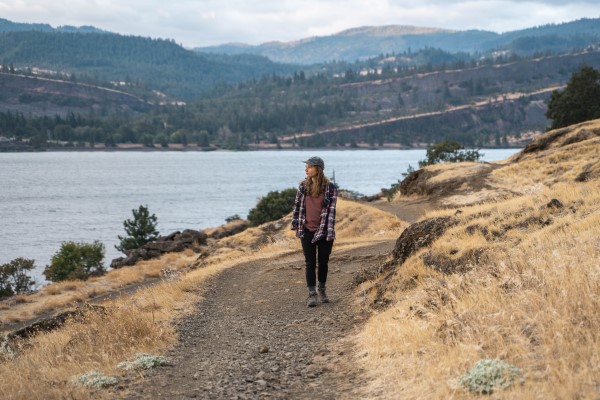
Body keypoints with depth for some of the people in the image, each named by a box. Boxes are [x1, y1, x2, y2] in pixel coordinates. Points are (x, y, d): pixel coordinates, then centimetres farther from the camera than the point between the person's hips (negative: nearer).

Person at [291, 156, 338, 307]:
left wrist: (330, 231, -14)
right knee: (310, 263, 0)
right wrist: (295, 225, 9)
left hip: (324, 231, -2)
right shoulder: (303, 186, 4)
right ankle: (312, 294, 2)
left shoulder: (330, 187, -7)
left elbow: (331, 209, -10)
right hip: (307, 231, 2)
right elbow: (298, 206, 10)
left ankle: (321, 290, 30)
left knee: (323, 262, 10)